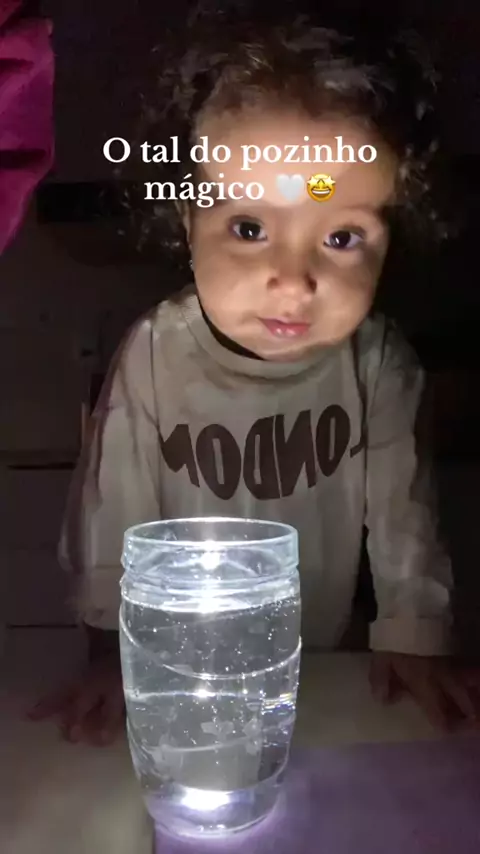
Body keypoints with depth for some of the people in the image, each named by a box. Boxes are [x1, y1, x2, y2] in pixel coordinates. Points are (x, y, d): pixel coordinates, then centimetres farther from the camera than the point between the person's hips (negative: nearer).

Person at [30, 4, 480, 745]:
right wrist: (115, 650, -9)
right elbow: (115, 514, -15)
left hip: (323, 665, 1)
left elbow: (401, 503, -9)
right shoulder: (153, 357, -25)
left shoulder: (377, 361, -21)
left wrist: (414, 633, -4)